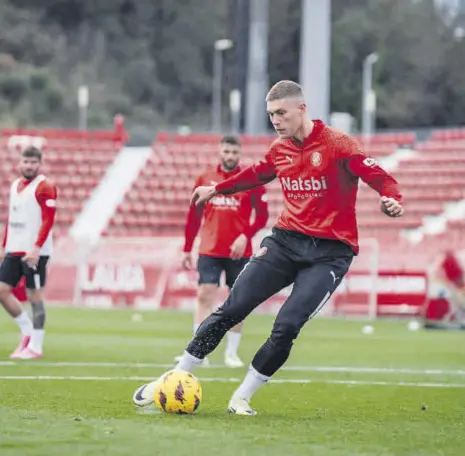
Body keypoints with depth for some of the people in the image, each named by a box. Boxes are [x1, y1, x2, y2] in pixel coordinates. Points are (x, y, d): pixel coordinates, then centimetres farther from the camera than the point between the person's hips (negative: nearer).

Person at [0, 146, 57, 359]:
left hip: (34, 252, -8)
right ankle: (27, 330, 19)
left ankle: (35, 346, 3)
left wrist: (36, 248, -23)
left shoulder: (44, 187, -8)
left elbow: (48, 221, -15)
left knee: (34, 295, -3)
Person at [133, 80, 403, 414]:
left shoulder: (338, 145, -11)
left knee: (286, 327, -17)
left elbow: (380, 177, -16)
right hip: (286, 240, 5)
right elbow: (256, 175, 29)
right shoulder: (280, 149, 8)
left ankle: (242, 398, 1)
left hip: (329, 252, -5)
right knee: (232, 309, -5)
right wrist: (217, 189, 38)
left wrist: (392, 200, -37)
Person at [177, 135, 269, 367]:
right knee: (204, 296, -8)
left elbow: (262, 215, -2)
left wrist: (246, 236, -17)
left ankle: (232, 352, 13)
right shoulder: (205, 178, 6)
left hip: (239, 251, -1)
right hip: (209, 251, 1)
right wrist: (187, 249, 10)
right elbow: (194, 215, 11)